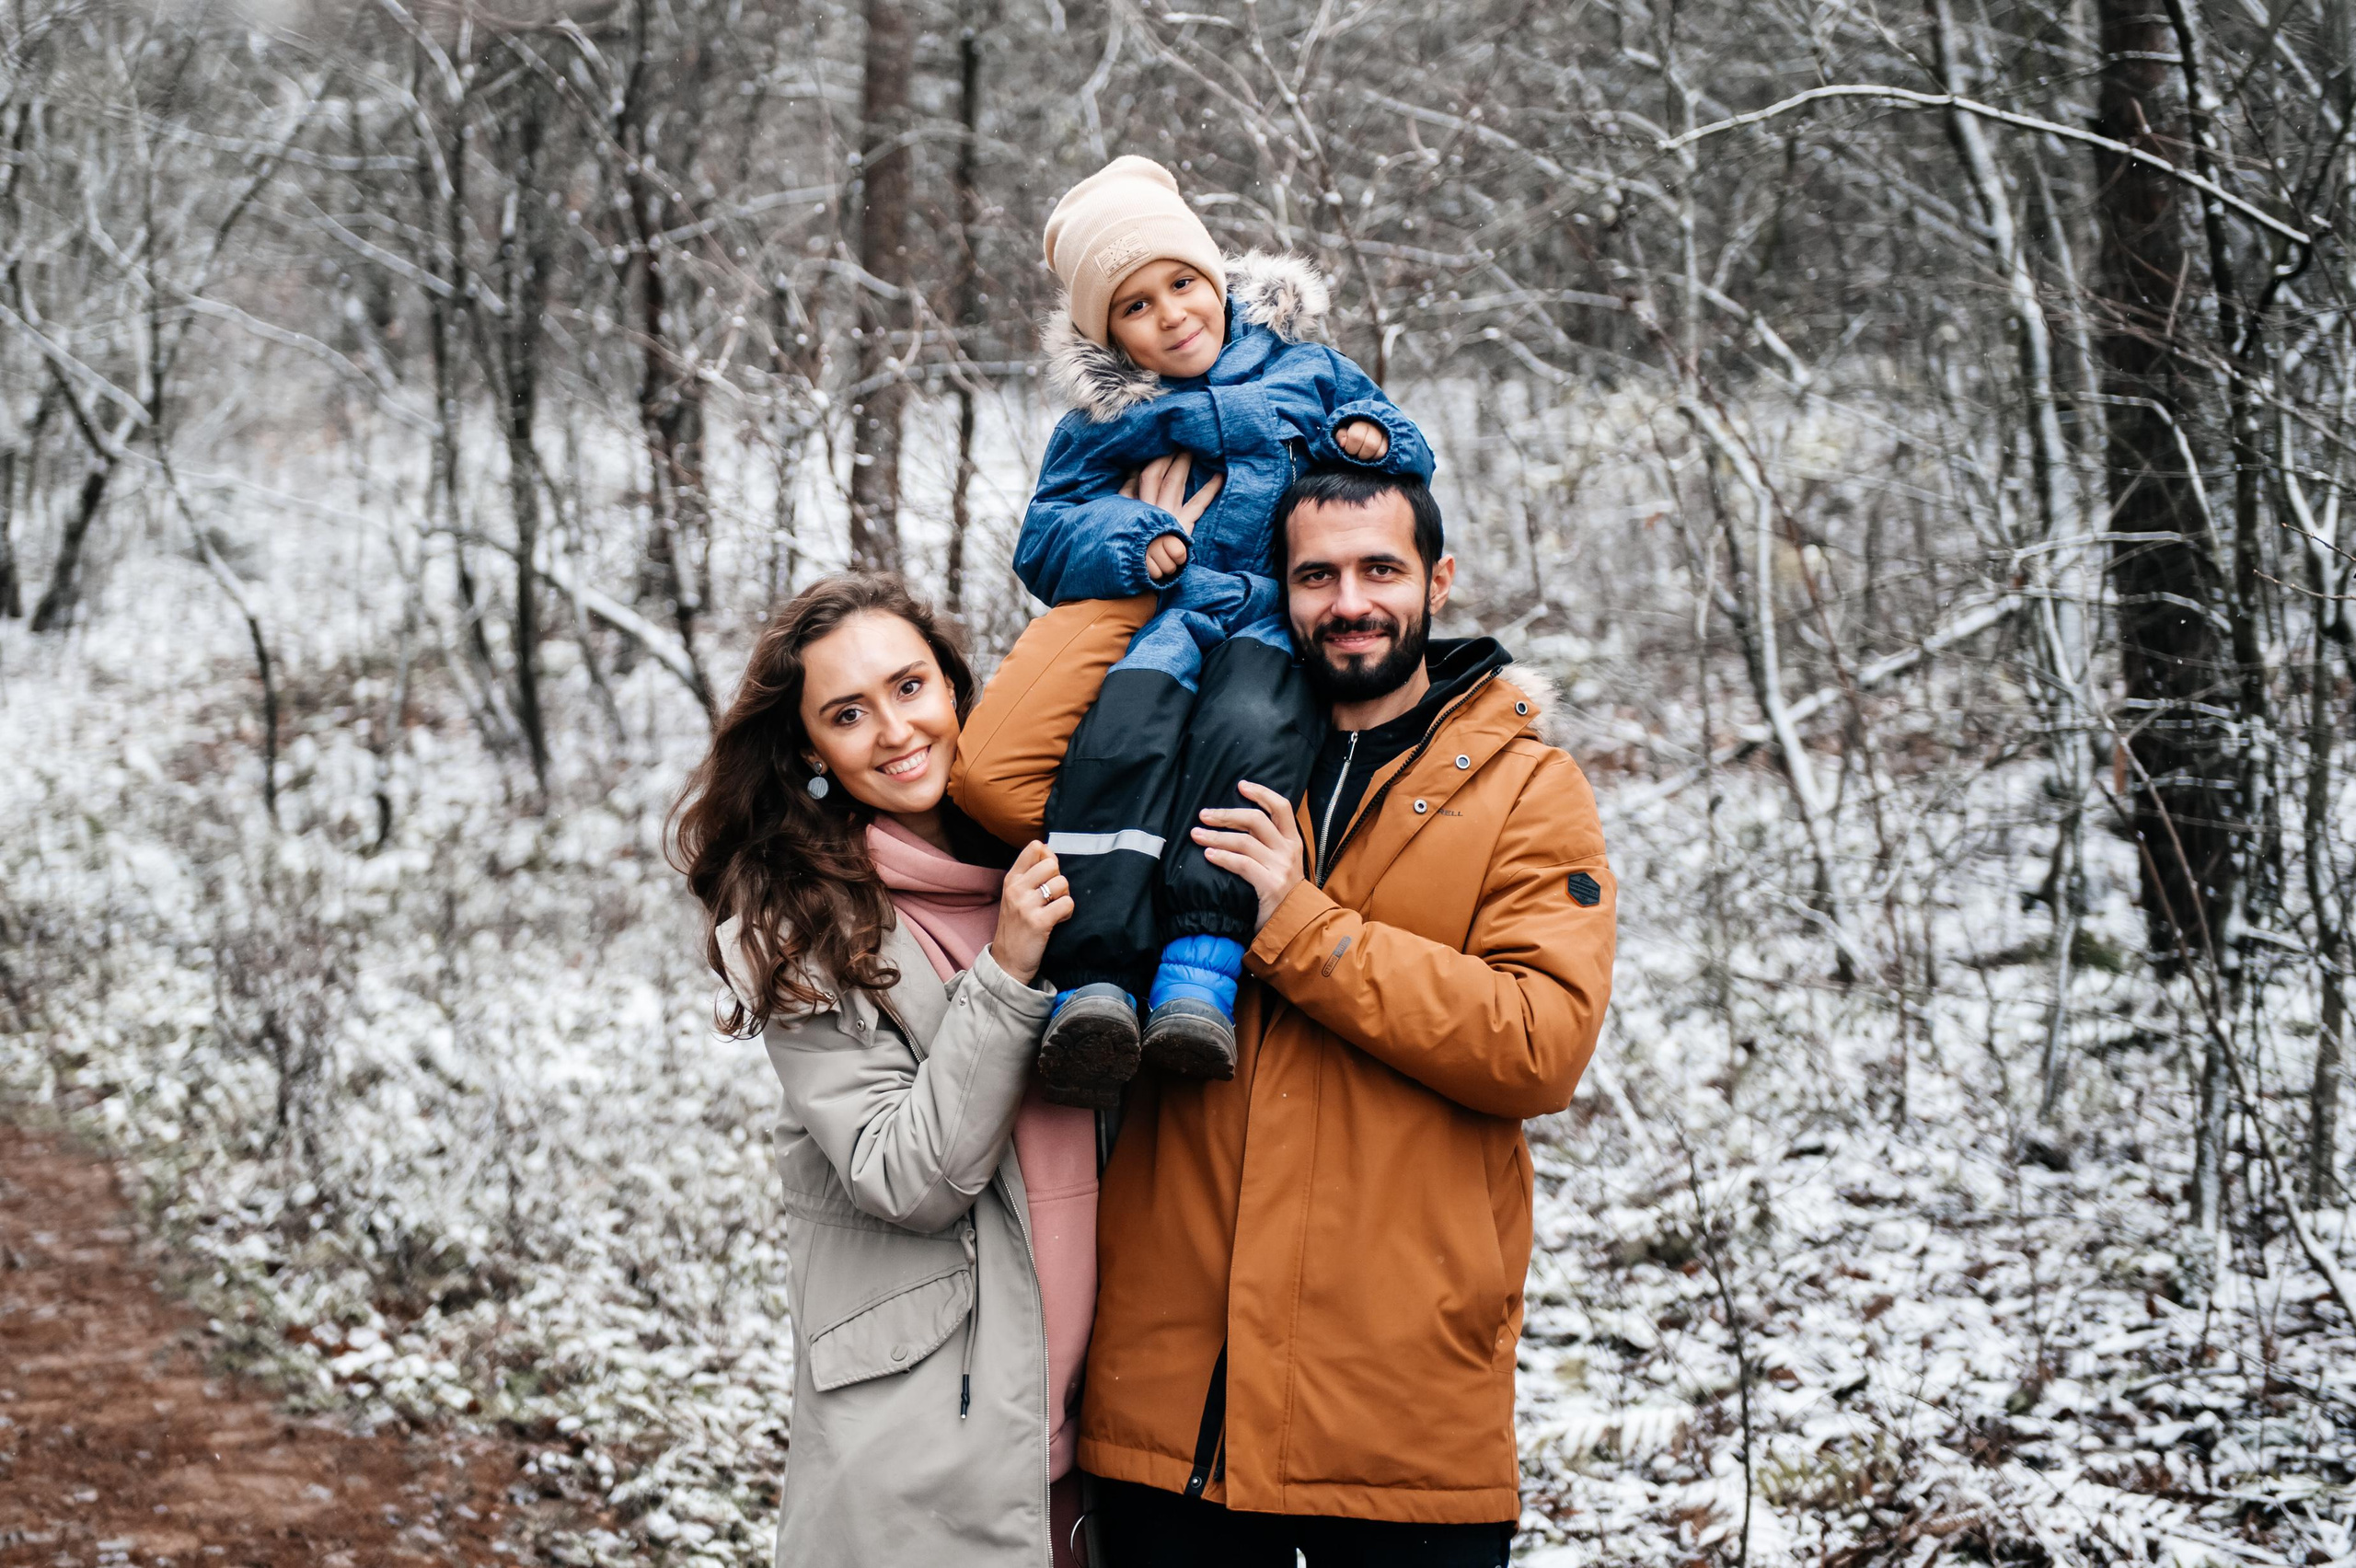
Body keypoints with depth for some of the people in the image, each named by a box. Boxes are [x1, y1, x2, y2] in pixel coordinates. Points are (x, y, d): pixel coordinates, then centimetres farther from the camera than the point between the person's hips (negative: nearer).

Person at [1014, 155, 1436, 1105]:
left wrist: (1374, 439, 4)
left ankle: (1202, 969, -45)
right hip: (1157, 612, 0)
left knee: (1246, 730, -35)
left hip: (1279, 614, 0)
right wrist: (1124, 542, -6)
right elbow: (1044, 541, 14)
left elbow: (1401, 450, 28)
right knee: (1124, 732, -34)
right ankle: (1095, 981, -43)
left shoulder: (1302, 367, 22)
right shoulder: (1101, 424, 20)